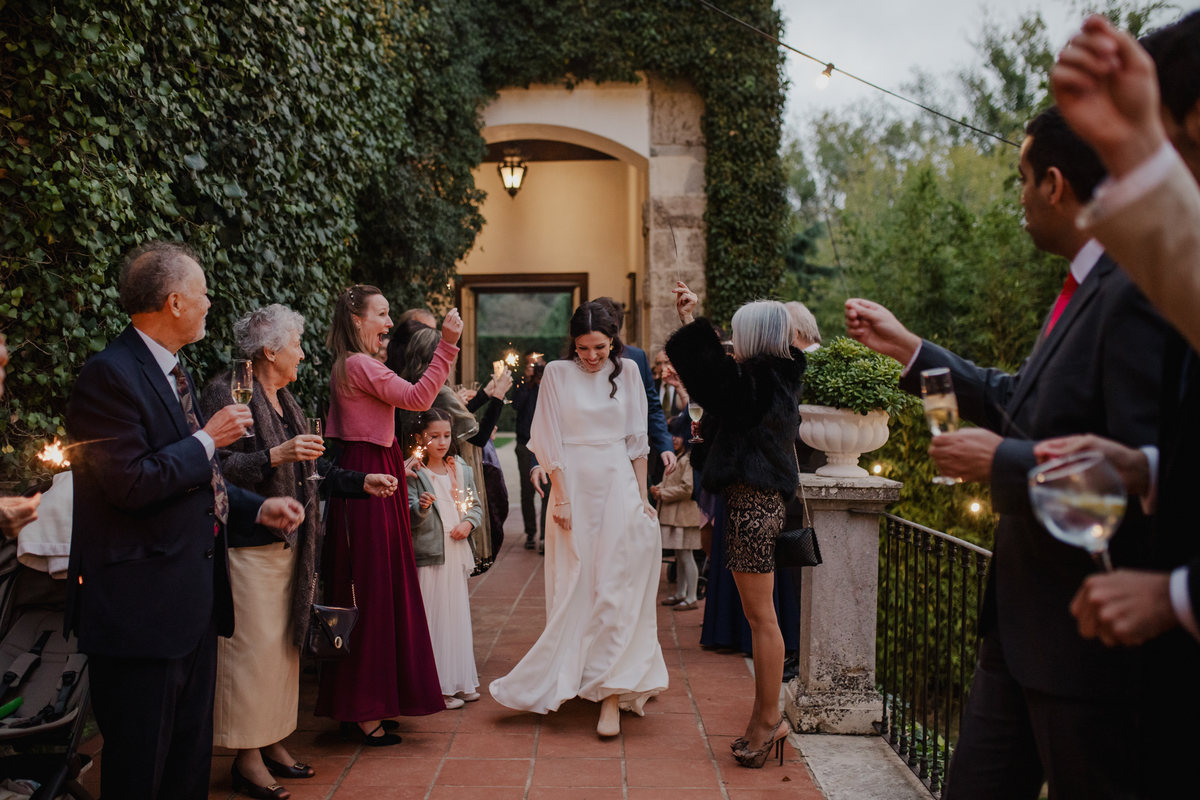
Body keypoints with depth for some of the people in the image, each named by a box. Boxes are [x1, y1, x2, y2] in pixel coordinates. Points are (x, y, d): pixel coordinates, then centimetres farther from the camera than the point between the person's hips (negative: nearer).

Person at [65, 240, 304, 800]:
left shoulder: (172, 373, 15)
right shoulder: (109, 375, -16)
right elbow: (131, 483, -24)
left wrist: (259, 508, 9)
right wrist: (208, 439, -13)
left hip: (193, 602, 10)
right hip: (141, 605, -10)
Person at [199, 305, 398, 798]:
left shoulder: (283, 399, 17)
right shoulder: (226, 393, -10)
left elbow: (308, 469, 20)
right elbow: (218, 466, -19)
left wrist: (361, 483, 13)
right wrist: (276, 456, -25)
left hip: (288, 544, 9)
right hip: (249, 544, -9)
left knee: (284, 643, 13)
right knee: (253, 647, -4)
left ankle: (272, 743, 23)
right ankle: (247, 757, 7)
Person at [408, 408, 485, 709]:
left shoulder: (461, 469, 10)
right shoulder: (414, 474, -8)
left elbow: (476, 505, 15)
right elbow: (411, 518, -14)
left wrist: (469, 523, -4)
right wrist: (421, 507, -34)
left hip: (457, 552, 6)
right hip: (429, 554, -6)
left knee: (458, 614, 13)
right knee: (433, 618, -3)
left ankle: (460, 681, 25)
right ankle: (437, 686, 7)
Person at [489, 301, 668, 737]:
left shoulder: (627, 372, 6)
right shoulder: (557, 373, 0)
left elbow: (637, 440, 9)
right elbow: (550, 442, -1)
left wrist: (642, 496, 5)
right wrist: (560, 497, -8)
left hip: (618, 485, 1)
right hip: (574, 485, -1)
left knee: (615, 589, -4)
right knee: (574, 585, 5)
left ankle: (611, 692, -3)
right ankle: (567, 679, 22)